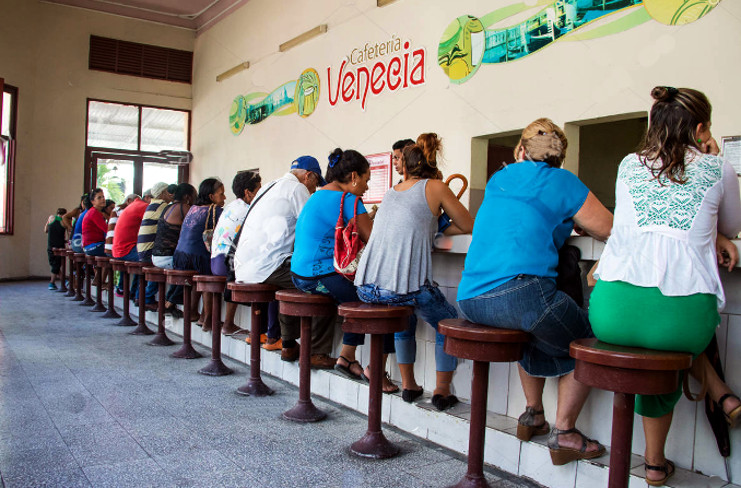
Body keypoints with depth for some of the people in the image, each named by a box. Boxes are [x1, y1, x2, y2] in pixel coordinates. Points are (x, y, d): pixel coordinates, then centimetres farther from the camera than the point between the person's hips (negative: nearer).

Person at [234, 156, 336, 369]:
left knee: (291, 280, 29)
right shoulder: (296, 188, -3)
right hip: (266, 267, -10)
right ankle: (318, 353, -6)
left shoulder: (270, 187, 24)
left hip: (244, 267, 10)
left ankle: (289, 345, 29)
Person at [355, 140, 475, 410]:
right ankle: (441, 390, 18)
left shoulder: (391, 192, 21)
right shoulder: (435, 187, 6)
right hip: (406, 285, -5)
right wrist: (443, 230, 27)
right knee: (448, 322, 22)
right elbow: (469, 225, 14)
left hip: (366, 287, 5)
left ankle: (408, 385, 35)